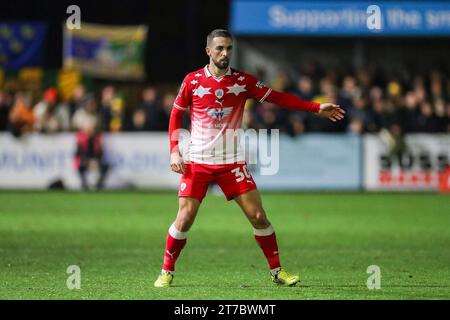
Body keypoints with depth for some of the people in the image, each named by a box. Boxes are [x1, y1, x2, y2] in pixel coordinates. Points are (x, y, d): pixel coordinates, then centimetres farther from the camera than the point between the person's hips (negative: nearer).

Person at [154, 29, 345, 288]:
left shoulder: (243, 81, 0)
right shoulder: (192, 81, -2)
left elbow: (277, 97, 2)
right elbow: (176, 114, 8)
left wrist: (316, 108, -4)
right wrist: (174, 150, -2)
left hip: (232, 162, 1)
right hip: (197, 162, -1)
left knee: (258, 216, -4)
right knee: (185, 218, -8)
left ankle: (277, 270, 9)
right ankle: (167, 271, 9)